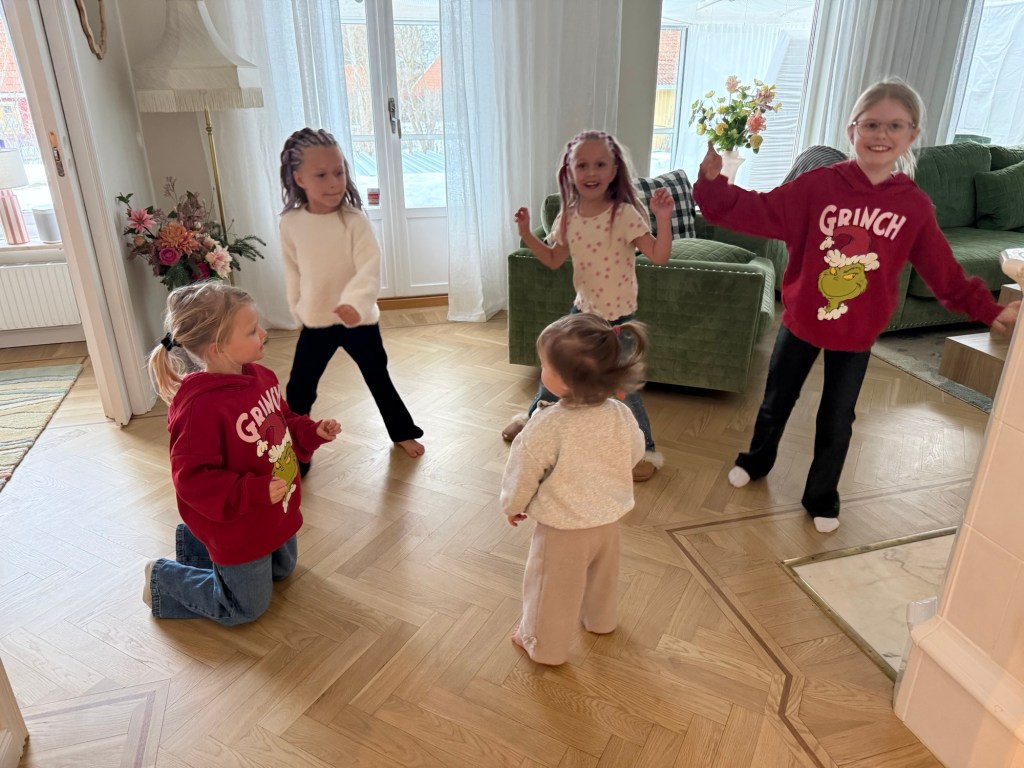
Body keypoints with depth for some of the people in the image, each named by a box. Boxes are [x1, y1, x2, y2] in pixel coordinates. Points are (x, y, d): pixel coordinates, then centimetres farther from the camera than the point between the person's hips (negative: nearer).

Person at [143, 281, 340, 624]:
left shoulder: (261, 377, -8)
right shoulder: (199, 407, -33)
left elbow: (285, 422, 9)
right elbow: (191, 479, -27)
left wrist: (313, 431, -9)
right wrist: (254, 492, -31)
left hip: (277, 513, 8)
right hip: (240, 529, -8)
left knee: (280, 569, 31)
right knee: (247, 607, 14)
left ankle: (193, 543, 39)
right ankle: (163, 579, 30)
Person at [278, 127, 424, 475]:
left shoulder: (355, 220, -16)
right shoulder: (290, 223, -6)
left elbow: (370, 269, -26)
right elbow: (292, 271, 6)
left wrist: (355, 303, -43)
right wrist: (299, 309, 9)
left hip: (359, 319, -2)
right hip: (315, 322, 2)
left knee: (378, 378, 14)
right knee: (298, 390, 5)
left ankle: (402, 432, 36)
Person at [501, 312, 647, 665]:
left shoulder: (547, 425, -33)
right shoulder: (620, 415, -18)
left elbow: (523, 473, -18)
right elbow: (635, 454, 2)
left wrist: (512, 505, 2)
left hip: (562, 527, -5)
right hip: (609, 518, 5)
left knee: (552, 587, 19)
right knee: (602, 575, 31)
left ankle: (544, 645, 40)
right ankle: (600, 620, 57)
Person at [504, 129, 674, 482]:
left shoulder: (624, 215, -19)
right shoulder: (568, 217, -2)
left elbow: (659, 256, -24)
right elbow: (554, 260, 11)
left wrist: (664, 219, -39)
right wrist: (526, 233, 1)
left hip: (618, 317, -5)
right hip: (582, 311, 5)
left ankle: (647, 450, 22)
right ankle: (533, 417, 46)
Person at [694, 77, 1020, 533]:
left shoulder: (915, 206, -7)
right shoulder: (819, 184, -14)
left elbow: (943, 272, 3)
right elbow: (760, 212, -20)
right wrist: (714, 184, -33)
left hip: (857, 334, 1)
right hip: (801, 321, -1)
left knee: (836, 423, 12)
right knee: (776, 402, 18)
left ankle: (821, 498, 34)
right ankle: (756, 461, 46)